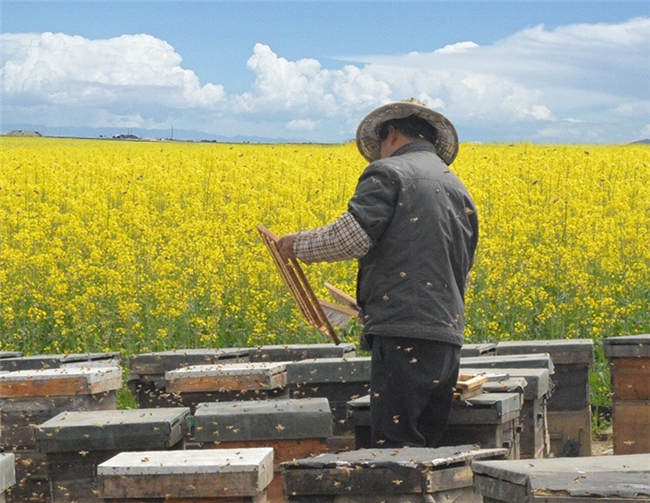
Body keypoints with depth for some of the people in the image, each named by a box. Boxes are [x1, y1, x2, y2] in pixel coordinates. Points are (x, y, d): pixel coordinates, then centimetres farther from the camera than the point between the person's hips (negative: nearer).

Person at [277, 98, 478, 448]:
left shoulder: (389, 173, -2)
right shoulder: (458, 189, 22)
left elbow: (351, 237, -15)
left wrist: (299, 245, 1)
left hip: (404, 336, -8)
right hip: (449, 338, 8)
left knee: (396, 449, -9)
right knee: (427, 449, 10)